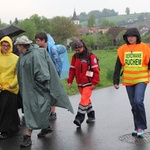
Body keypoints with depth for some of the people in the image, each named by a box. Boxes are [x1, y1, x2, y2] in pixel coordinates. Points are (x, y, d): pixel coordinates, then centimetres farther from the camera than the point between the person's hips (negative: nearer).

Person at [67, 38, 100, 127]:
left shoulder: (91, 56, -11)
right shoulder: (75, 57, 6)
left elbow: (96, 70, -11)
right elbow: (72, 69, 10)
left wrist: (94, 83, -12)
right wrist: (70, 81, 5)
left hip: (88, 83, -6)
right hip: (80, 84, 6)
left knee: (84, 100, -12)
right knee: (87, 99, 15)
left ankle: (79, 118, -10)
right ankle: (91, 116, 28)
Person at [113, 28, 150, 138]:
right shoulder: (123, 49, 3)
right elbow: (118, 66, 7)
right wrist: (116, 81, 4)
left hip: (141, 80, -3)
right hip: (128, 81, 3)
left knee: (138, 101, -18)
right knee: (133, 105, 9)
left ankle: (141, 127, -3)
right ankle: (138, 128, 21)